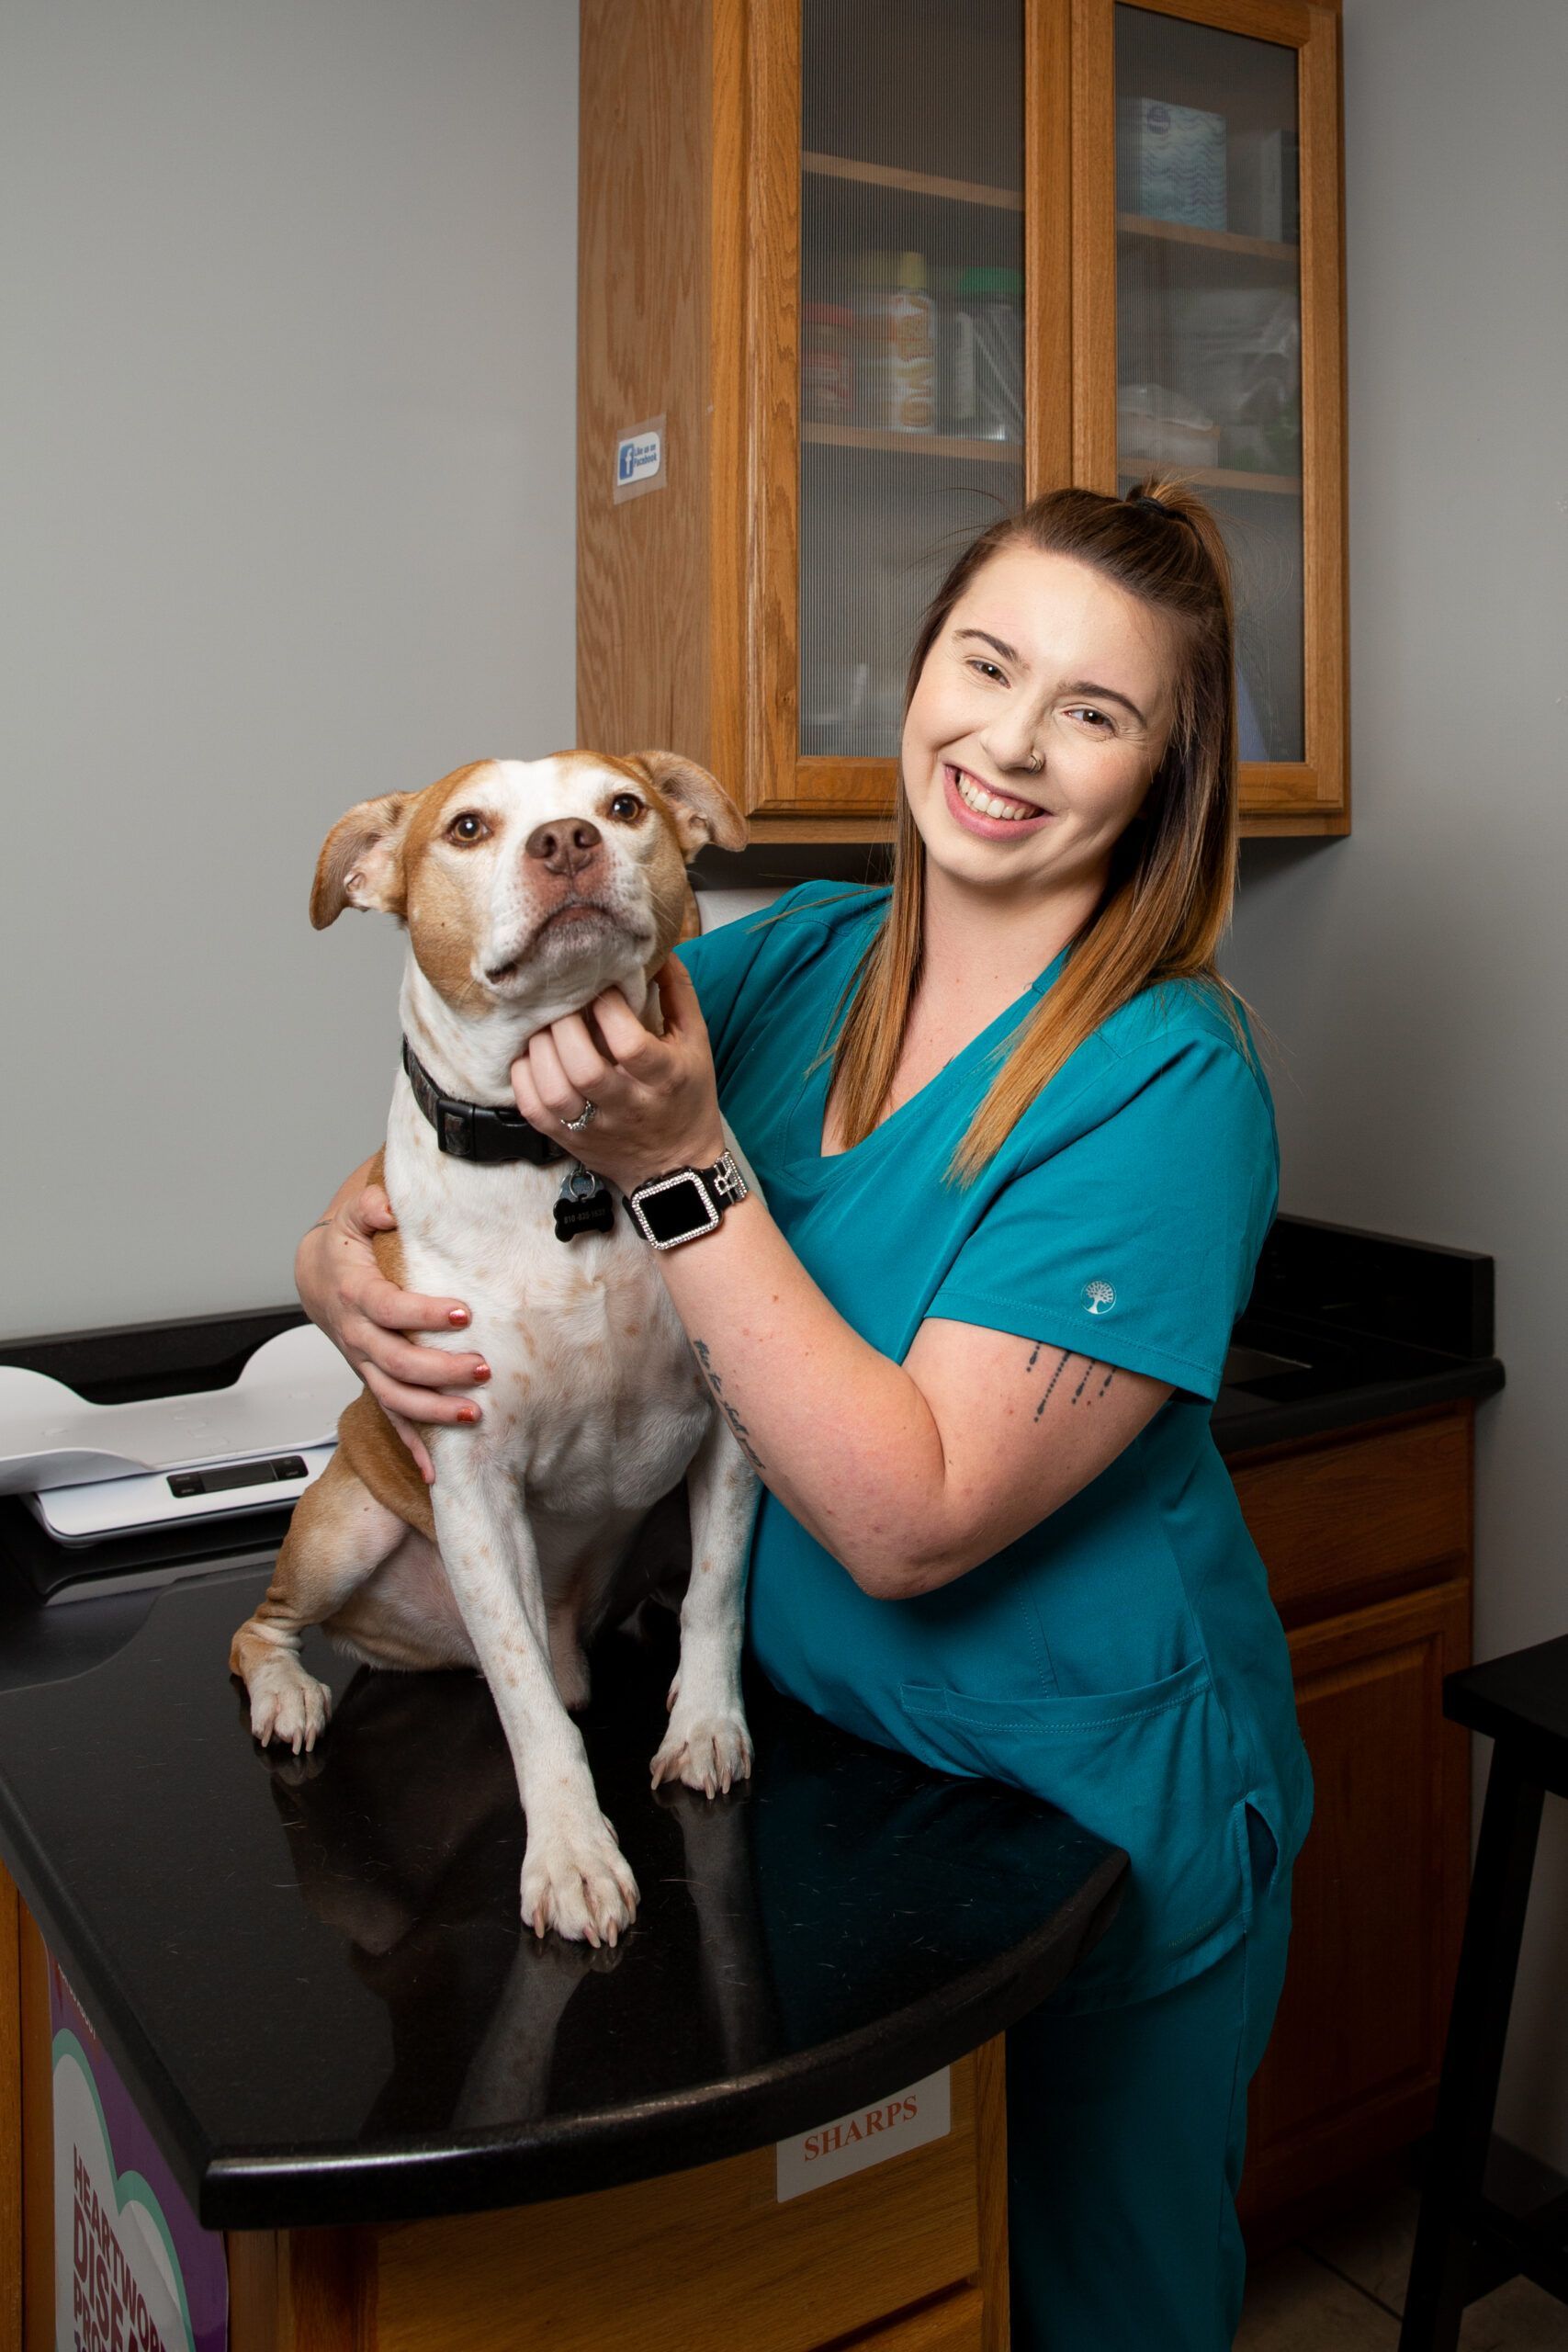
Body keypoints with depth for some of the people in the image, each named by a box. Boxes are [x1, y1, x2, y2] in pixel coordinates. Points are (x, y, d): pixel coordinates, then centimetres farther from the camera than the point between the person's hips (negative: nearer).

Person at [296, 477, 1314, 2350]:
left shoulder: (1167, 1084, -24)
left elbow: (908, 1521, -29)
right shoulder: (801, 958, -6)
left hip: (1092, 1817, -5)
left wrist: (678, 1165, -32)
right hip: (810, 1750, 6)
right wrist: (348, 1238, -16)